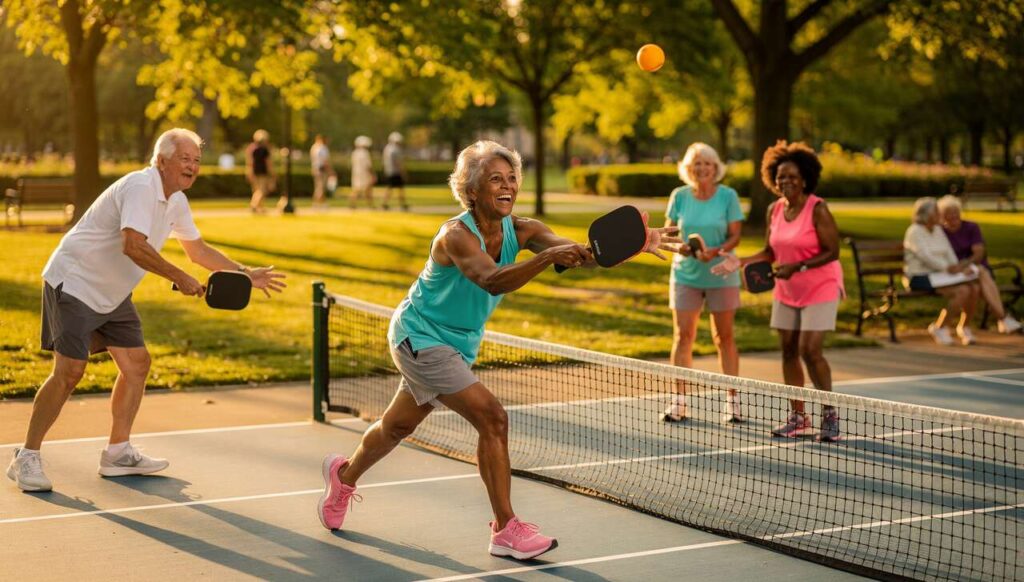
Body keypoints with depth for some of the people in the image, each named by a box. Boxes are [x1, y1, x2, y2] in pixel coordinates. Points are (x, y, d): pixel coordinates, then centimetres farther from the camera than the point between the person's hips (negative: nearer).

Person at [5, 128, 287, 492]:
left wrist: (246, 275, 14)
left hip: (112, 294, 10)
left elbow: (198, 250, 19)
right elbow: (133, 246, -35)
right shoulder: (141, 187, -23)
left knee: (136, 363, 6)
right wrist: (179, 278, -29)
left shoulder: (176, 202, 8)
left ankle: (118, 453, 16)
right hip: (73, 282, -10)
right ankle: (26, 459, -6)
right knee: (70, 371, -14)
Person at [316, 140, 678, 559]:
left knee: (398, 426, 24)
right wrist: (548, 256, -61)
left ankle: (345, 475, 51)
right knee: (492, 418, -18)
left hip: (458, 343, 8)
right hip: (419, 336, -8)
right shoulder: (457, 235, -28)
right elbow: (491, 281, -48)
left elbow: (579, 254, -28)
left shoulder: (520, 230, -10)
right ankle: (506, 531, -10)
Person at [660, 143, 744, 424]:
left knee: (724, 338, 4)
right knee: (682, 336, 0)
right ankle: (679, 402, 5)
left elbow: (735, 235, -6)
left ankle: (732, 401, 11)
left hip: (720, 275, -2)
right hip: (685, 274, 2)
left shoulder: (728, 196, -5)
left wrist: (715, 252, -23)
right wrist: (678, 245, -14)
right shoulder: (679, 196, 1)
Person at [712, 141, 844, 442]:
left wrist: (797, 267, -25)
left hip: (820, 288, -6)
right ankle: (798, 417, 16)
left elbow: (831, 252, -17)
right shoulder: (774, 210, 3)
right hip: (786, 291, 6)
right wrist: (741, 262, -4)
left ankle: (830, 415, 0)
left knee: (810, 350, -14)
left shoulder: (817, 209, -16)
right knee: (789, 350, 6)